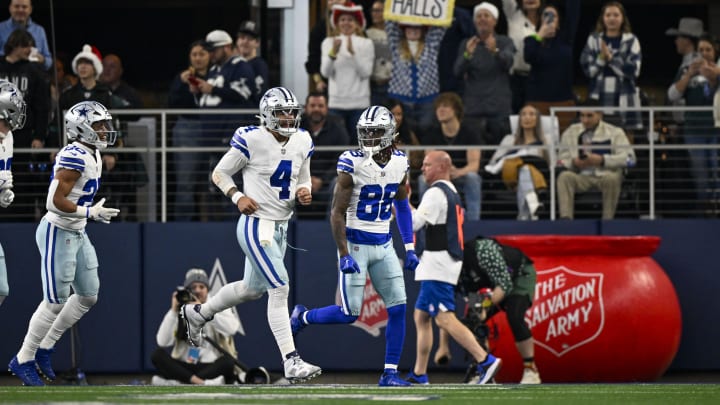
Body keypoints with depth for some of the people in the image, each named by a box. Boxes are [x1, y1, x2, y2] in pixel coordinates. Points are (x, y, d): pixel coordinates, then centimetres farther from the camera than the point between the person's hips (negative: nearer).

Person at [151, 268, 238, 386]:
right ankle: (200, 382, -40)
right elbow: (163, 342, -5)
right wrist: (173, 311, -10)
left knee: (228, 361, -35)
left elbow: (232, 328, -17)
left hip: (212, 367, -2)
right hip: (184, 367, 2)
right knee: (157, 355, -24)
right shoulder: (179, 313, 10)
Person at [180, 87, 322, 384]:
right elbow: (219, 173, -4)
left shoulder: (302, 142, 4)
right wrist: (238, 197, -20)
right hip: (257, 226, -8)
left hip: (281, 228, 8)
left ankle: (197, 314, 46)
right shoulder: (251, 140, -15)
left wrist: (304, 192, -6)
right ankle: (292, 363, -16)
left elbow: (303, 180, 17)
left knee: (252, 288, 23)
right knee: (280, 290, -15)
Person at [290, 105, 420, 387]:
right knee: (349, 315, -5)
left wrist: (409, 248, 11)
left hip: (384, 245, 5)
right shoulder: (352, 165, -16)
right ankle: (302, 317, 23)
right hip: (355, 244, -5)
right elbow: (337, 213, -14)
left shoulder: (399, 163, 1)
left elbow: (402, 207, 16)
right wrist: (344, 255, -20)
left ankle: (390, 374, 4)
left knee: (398, 308, -3)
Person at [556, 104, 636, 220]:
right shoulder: (570, 132, 14)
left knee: (612, 178, -36)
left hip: (605, 175, -2)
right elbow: (561, 159, 10)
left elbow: (629, 158, -7)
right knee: (564, 176, -28)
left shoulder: (614, 132, 5)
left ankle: (607, 218, -33)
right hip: (581, 177, 2)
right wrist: (574, 162, -14)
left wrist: (602, 160, -19)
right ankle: (565, 217, -39)